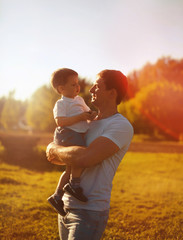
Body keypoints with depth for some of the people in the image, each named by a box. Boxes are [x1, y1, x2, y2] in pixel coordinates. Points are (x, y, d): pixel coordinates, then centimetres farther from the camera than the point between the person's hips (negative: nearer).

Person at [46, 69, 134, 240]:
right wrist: (58, 154, -4)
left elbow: (85, 157, -26)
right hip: (66, 206, 8)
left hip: (89, 212, -8)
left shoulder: (121, 126, -12)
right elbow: (54, 159, 21)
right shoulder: (90, 122, 14)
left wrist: (54, 149, -8)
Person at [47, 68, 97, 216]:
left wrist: (92, 114, 5)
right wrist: (81, 117, -21)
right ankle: (75, 184, -20)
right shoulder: (61, 104, -4)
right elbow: (60, 121, -18)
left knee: (71, 168, 10)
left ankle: (57, 196, 16)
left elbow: (88, 112, 30)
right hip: (67, 134, -9)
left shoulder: (79, 100, 21)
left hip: (78, 135, 9)